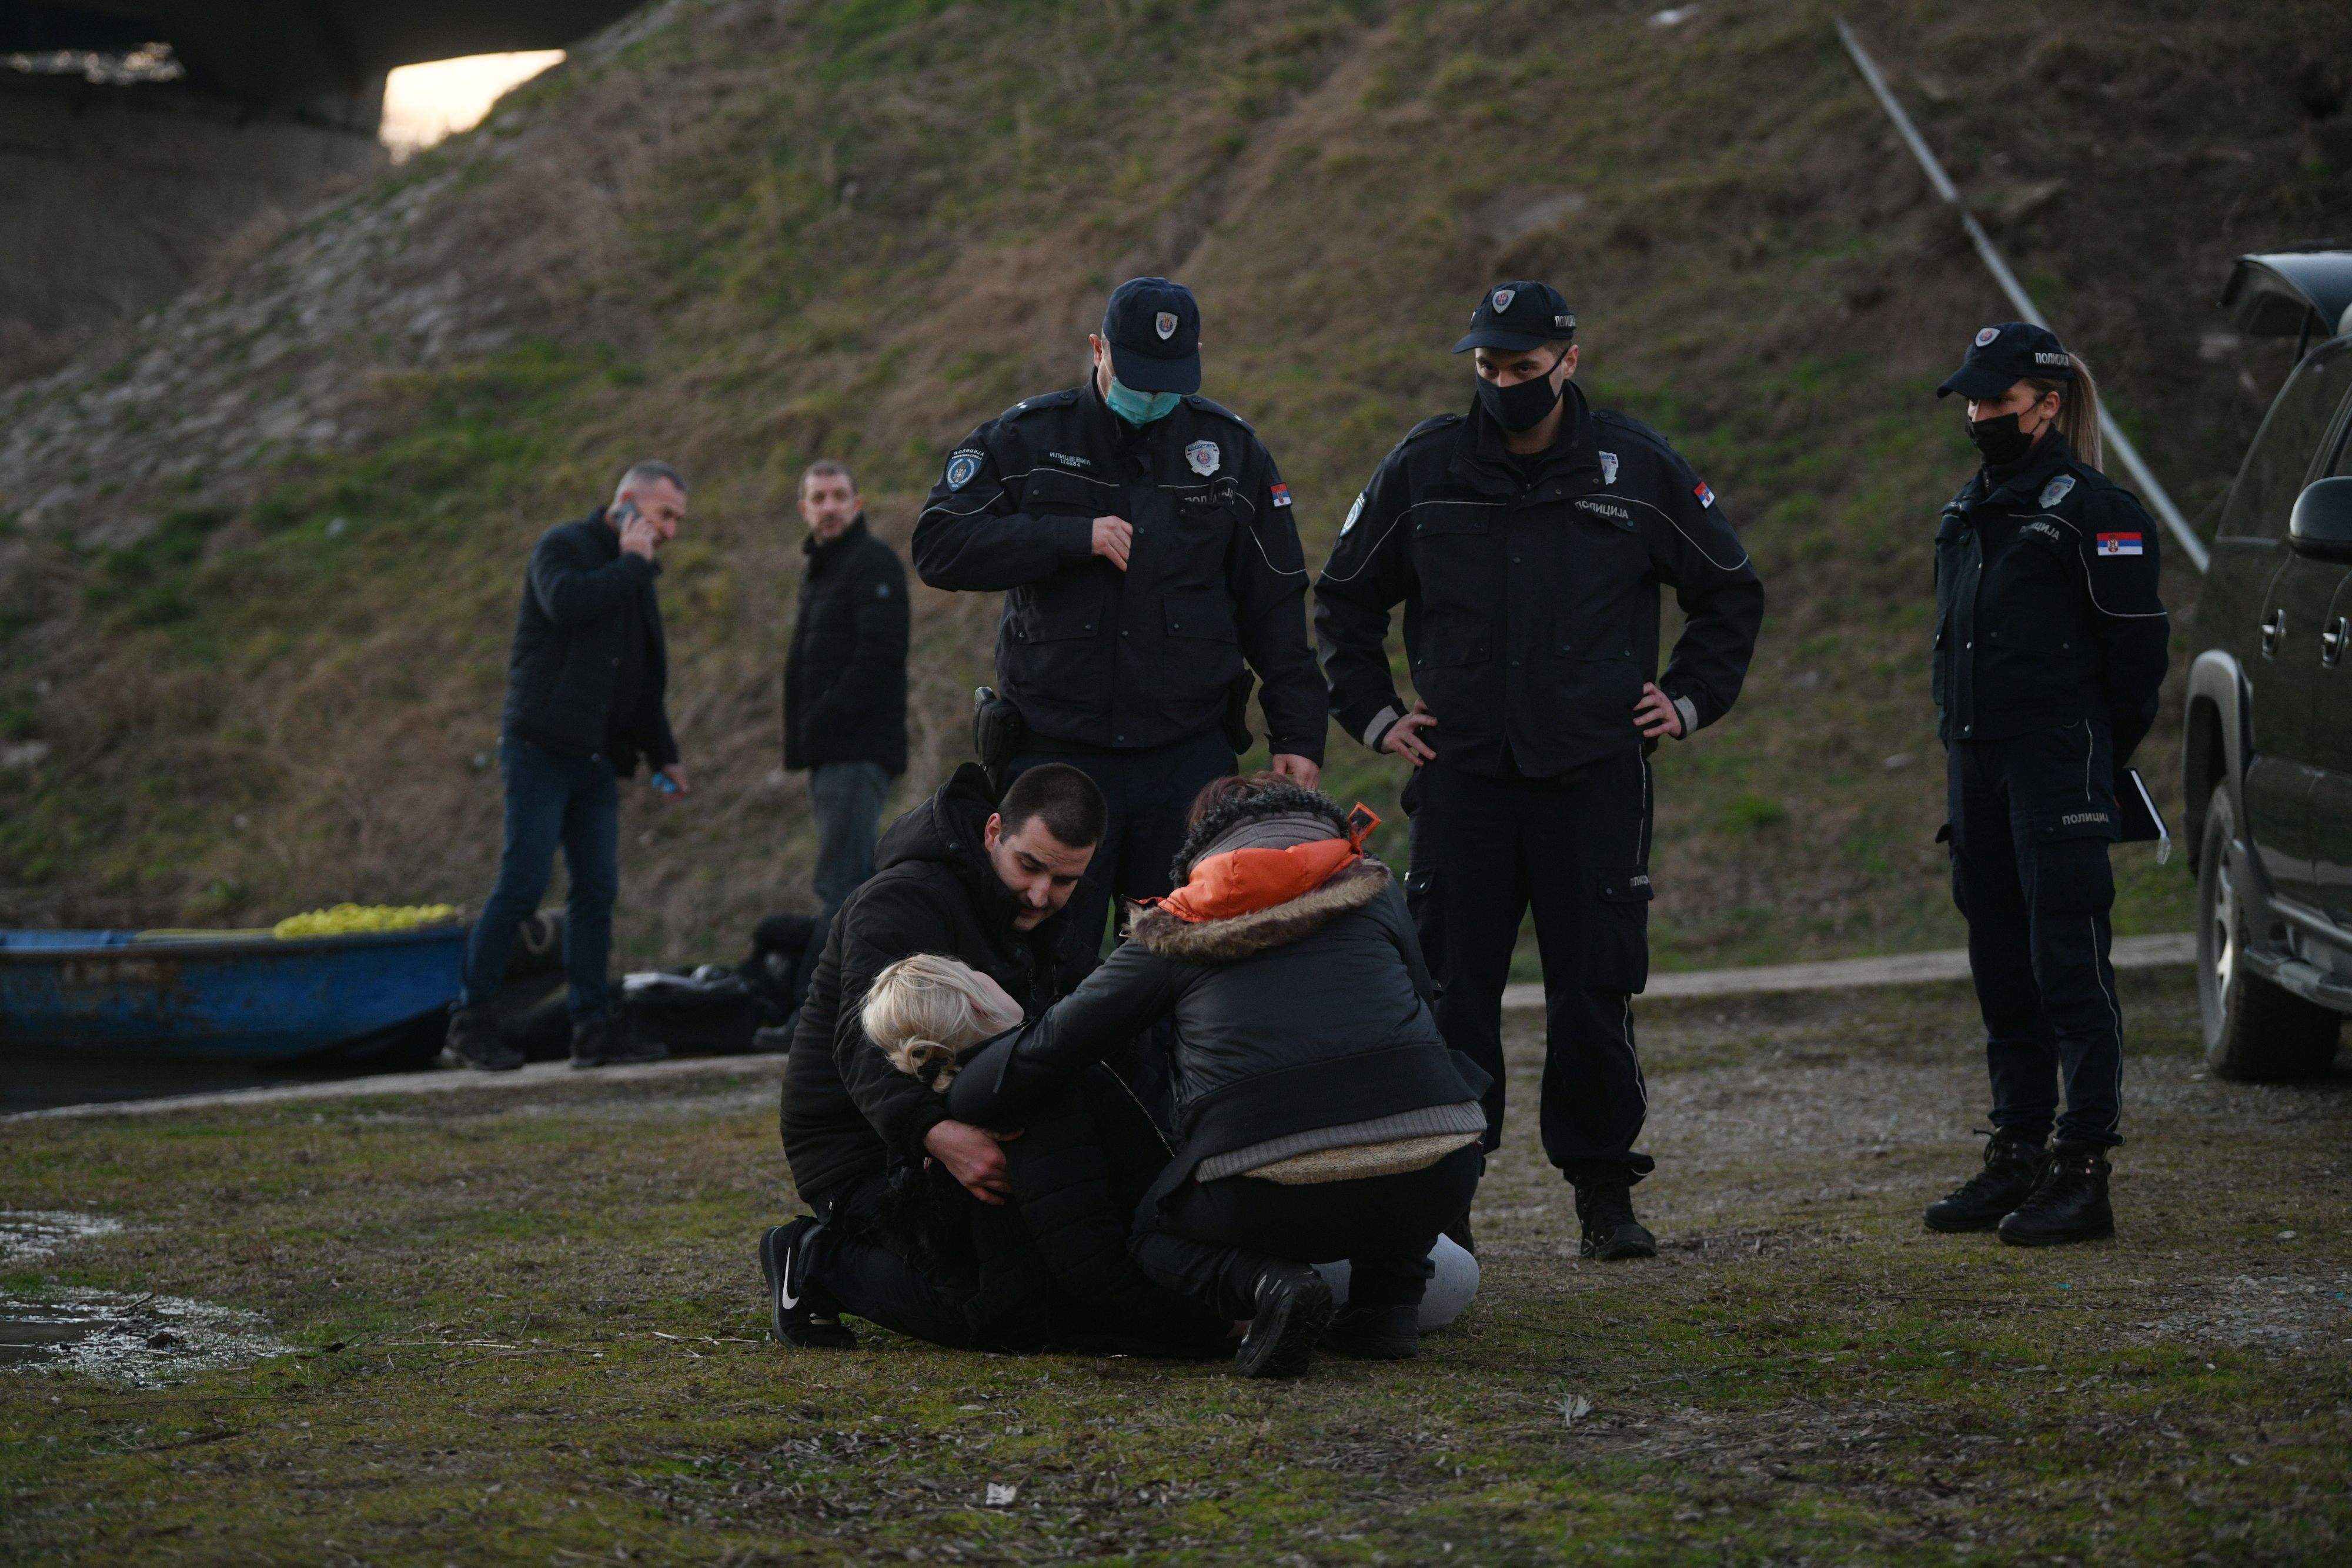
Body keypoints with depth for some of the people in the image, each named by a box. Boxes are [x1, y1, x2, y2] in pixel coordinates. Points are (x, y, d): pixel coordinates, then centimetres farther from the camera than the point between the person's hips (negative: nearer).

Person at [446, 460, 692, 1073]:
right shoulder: (563, 546, -3)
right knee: (523, 884, -11)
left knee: (597, 889, 3)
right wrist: (631, 563, -14)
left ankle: (593, 1026, 6)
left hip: (595, 759, 8)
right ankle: (469, 1023, -6)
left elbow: (646, 683, 27)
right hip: (542, 747, -8)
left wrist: (663, 756, 21)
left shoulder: (634, 575, 21)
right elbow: (565, 600, -27)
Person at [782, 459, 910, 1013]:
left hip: (859, 752, -10)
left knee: (842, 885, -13)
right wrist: (804, 737, 11)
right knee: (850, 887, 11)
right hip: (831, 756, 10)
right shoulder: (820, 569, 23)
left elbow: (879, 654, -18)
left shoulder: (873, 563, -6)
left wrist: (823, 723, -18)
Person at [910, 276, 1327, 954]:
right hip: (1056, 757, -1)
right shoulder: (1027, 438, 2)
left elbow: (1276, 607, 10)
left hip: (1190, 761, 1)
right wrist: (1072, 537, -15)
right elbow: (938, 545, -6)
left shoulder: (1231, 448, 8)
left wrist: (1298, 733, 4)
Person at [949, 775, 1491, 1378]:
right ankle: (1389, 1301, 20)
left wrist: (950, 1110, 33)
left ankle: (1265, 1283, -3)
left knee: (1157, 1230, 29)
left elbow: (1050, 1044, 18)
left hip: (1273, 1201, -2)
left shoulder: (1176, 931, 17)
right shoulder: (1374, 892, 21)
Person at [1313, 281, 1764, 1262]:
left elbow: (1730, 593, 16)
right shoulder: (1423, 471, 5)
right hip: (1461, 776, 1)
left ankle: (1603, 1188, 9)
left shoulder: (1637, 470, 3)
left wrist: (1691, 701, 8)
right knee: (1450, 994, -2)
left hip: (1597, 778, -1)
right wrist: (1372, 714, 11)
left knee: (1596, 989, -1)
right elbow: (1346, 600, 18)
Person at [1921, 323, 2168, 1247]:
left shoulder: (2092, 511, -8)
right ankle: (2017, 1155, 18)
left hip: (2059, 767, -8)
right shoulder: (1969, 512, 16)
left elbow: (2137, 649, -6)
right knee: (2002, 965, 11)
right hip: (1980, 767, 8)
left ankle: (2084, 1171, -8)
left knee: (2068, 962, -8)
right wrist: (1954, 748, 17)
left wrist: (2098, 762, 1)